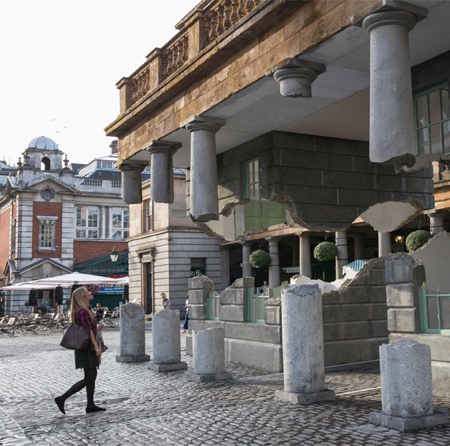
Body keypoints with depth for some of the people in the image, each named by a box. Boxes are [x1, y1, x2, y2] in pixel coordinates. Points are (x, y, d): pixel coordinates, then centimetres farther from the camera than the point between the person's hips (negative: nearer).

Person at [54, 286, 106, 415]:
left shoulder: (86, 310, 14)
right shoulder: (83, 311, -18)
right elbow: (88, 330, -22)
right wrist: (96, 346, -23)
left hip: (87, 348, 10)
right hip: (86, 348, -10)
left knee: (92, 376, 12)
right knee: (88, 379, -7)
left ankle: (90, 405, 16)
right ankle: (62, 399, -4)